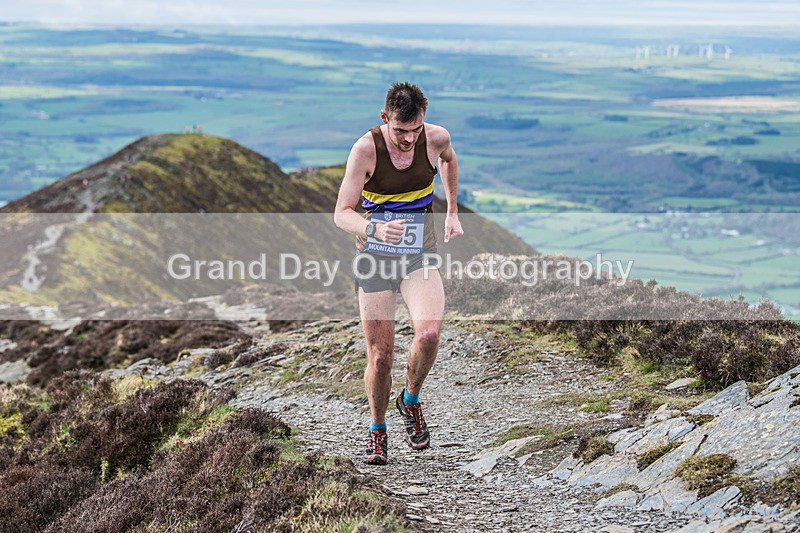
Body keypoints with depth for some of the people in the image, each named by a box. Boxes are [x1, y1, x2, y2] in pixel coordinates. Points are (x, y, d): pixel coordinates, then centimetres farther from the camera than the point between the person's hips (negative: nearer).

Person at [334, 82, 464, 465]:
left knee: (429, 333, -24)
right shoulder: (366, 149, -16)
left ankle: (411, 401, 5)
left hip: (419, 256, 1)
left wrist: (452, 212, 20)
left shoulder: (436, 138, -8)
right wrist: (374, 229, -38)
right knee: (380, 355, -2)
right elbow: (342, 214, -18)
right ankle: (377, 432, 24)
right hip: (374, 259, -1)